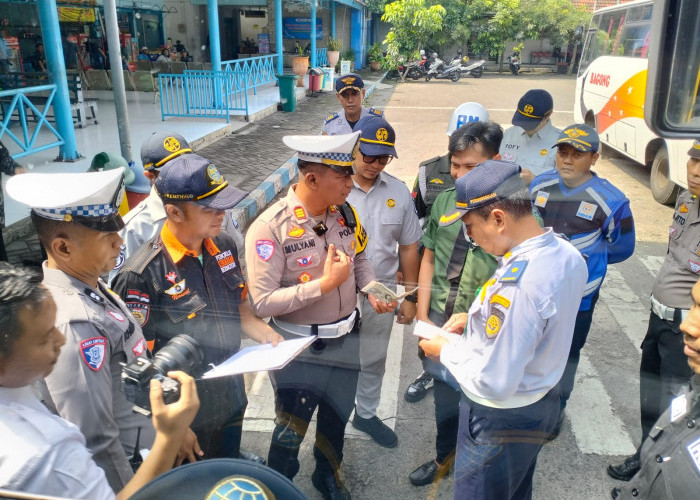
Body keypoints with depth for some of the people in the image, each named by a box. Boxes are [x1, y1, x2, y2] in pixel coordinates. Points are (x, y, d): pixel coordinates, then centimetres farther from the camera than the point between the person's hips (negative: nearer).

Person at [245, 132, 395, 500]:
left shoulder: (345, 213, -6)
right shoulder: (269, 228, -25)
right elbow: (263, 303, -26)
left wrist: (372, 290, -11)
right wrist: (326, 283, -28)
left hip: (346, 340, 5)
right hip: (299, 348, -5)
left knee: (337, 417, 26)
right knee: (289, 432, 14)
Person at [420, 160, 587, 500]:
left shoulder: (514, 287, -36)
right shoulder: (568, 254, -7)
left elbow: (494, 383, -30)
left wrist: (447, 351, -14)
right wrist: (476, 322, 2)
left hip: (502, 418, -9)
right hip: (543, 402, 9)